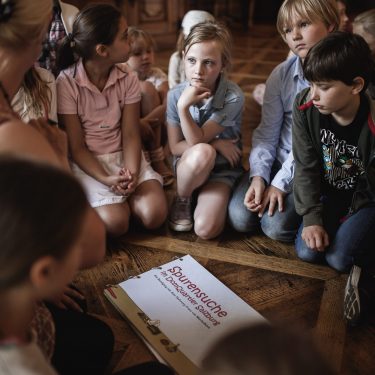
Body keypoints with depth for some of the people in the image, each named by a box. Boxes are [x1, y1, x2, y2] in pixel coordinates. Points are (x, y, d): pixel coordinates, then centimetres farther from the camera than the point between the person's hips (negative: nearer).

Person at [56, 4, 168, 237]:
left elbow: (130, 135, -6)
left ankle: (126, 195, 11)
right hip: (88, 162, -3)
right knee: (116, 223, -21)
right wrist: (106, 179, -24)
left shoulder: (128, 78, -5)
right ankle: (111, 197, 11)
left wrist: (132, 172, -25)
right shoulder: (67, 82, -15)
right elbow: (76, 146, -12)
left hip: (124, 155, 3)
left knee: (155, 215, -17)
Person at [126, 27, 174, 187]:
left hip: (154, 130, 1)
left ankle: (157, 158, -23)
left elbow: (167, 107, -19)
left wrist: (146, 121, -35)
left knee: (146, 88, -21)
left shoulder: (157, 75, -2)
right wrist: (137, 123, -36)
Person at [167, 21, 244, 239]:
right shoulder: (176, 95, -13)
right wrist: (213, 144, -19)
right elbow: (175, 147, -7)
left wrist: (184, 108, -37)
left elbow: (196, 140, -23)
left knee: (206, 229, -23)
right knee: (203, 152, -37)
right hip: (189, 165, 2)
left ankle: (201, 195, 12)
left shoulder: (233, 97, -21)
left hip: (221, 168, -1)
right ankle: (182, 199, -7)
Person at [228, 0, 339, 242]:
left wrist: (281, 183, -19)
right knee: (240, 219, -11)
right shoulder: (281, 75, -3)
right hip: (278, 159, 3)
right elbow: (267, 132, -3)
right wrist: (258, 176, -17)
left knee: (277, 225, -18)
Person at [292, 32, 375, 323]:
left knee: (339, 258, -20)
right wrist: (312, 218, -16)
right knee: (307, 251, -10)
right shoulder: (305, 108, -18)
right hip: (329, 193, 4)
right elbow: (306, 167, -12)